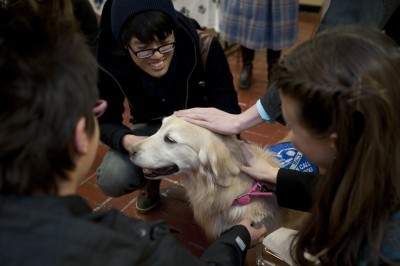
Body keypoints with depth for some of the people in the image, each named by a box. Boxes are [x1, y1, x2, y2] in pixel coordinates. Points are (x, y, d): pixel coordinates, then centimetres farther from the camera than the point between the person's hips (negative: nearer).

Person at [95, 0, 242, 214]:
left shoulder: (203, 45, -29)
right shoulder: (109, 61, -24)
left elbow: (227, 108, -21)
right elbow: (105, 120, -12)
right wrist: (126, 140, -36)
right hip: (151, 127, 1)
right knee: (111, 181, -23)